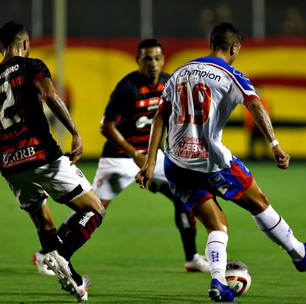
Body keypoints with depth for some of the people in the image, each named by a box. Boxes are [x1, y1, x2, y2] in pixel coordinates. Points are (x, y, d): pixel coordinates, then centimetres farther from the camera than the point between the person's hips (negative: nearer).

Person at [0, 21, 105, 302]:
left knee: (45, 227, 21)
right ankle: (62, 256, -21)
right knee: (94, 210, 2)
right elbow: (51, 96, -18)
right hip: (41, 155, -6)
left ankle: (74, 280, 13)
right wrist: (75, 132, -21)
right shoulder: (31, 66, 1)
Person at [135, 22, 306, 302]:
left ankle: (218, 280, -15)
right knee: (259, 203, 15)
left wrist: (150, 163, 10)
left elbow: (160, 118, 12)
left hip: (176, 162, 5)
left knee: (217, 227, 8)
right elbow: (255, 105, -17)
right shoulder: (230, 75, 0)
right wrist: (275, 144, -22)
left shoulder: (179, 73, 17)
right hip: (210, 159, -5)